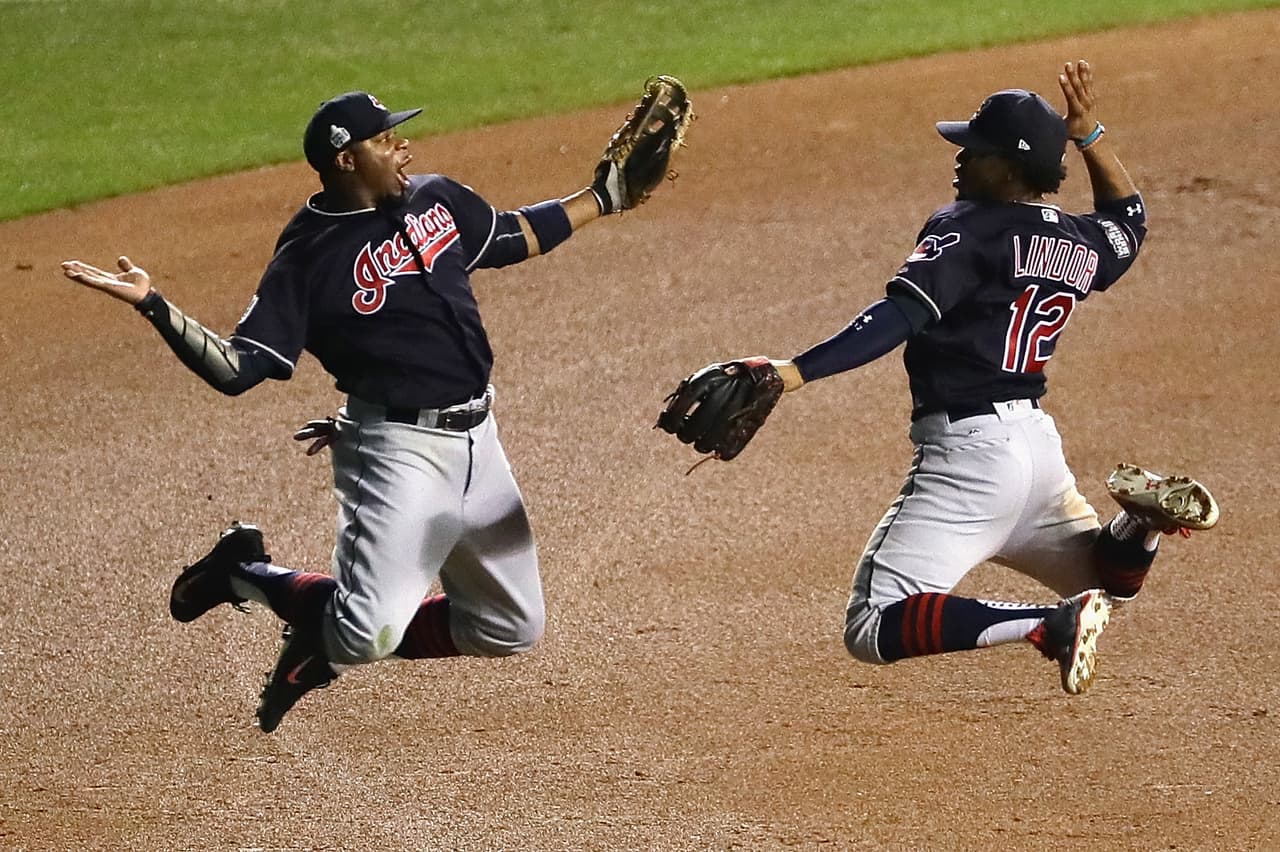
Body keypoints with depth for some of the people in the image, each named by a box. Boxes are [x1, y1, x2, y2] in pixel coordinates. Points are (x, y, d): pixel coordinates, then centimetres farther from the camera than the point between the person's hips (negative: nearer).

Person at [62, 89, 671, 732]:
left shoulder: (437, 199, 6)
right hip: (399, 452, -7)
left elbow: (514, 237, 25)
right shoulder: (308, 258, -13)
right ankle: (247, 574, 7)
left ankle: (330, 641, 22)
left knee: (512, 628, 12)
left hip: (477, 440, 7)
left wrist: (602, 197, 24)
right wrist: (154, 306, -30)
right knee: (368, 636, -22)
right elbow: (235, 369, -17)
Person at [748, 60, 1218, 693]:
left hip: (970, 450, -8)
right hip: (1040, 440, 8)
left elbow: (898, 317, -25)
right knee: (1109, 579, 32)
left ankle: (1051, 625, -23)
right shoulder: (1082, 246, 11)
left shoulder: (966, 230, -11)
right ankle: (1142, 516, -3)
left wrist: (796, 372, -34)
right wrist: (1090, 134, 26)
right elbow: (1128, 218, 36)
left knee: (873, 629, -11)